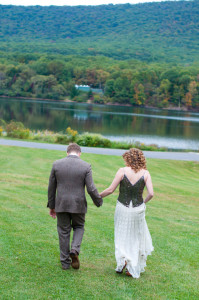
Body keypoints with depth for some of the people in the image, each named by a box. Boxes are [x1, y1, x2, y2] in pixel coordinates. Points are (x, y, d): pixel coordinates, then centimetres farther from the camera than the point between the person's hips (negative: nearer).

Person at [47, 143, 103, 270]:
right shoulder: (86, 166, -8)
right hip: (78, 205, -1)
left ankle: (65, 262, 18)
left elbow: (51, 187, 3)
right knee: (79, 227, 22)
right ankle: (75, 250, -2)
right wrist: (99, 202, 8)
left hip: (61, 204, 1)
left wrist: (51, 206, 13)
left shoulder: (57, 164, -2)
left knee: (64, 231, 14)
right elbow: (91, 189, -11)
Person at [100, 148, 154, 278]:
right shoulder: (145, 173, -6)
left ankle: (123, 259, -7)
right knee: (136, 238, 17)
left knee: (122, 237, 16)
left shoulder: (122, 171, -10)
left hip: (122, 208, -1)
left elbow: (110, 190, -9)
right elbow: (151, 193, -12)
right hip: (138, 209, 1)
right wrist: (144, 202, 9)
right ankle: (132, 268, 16)